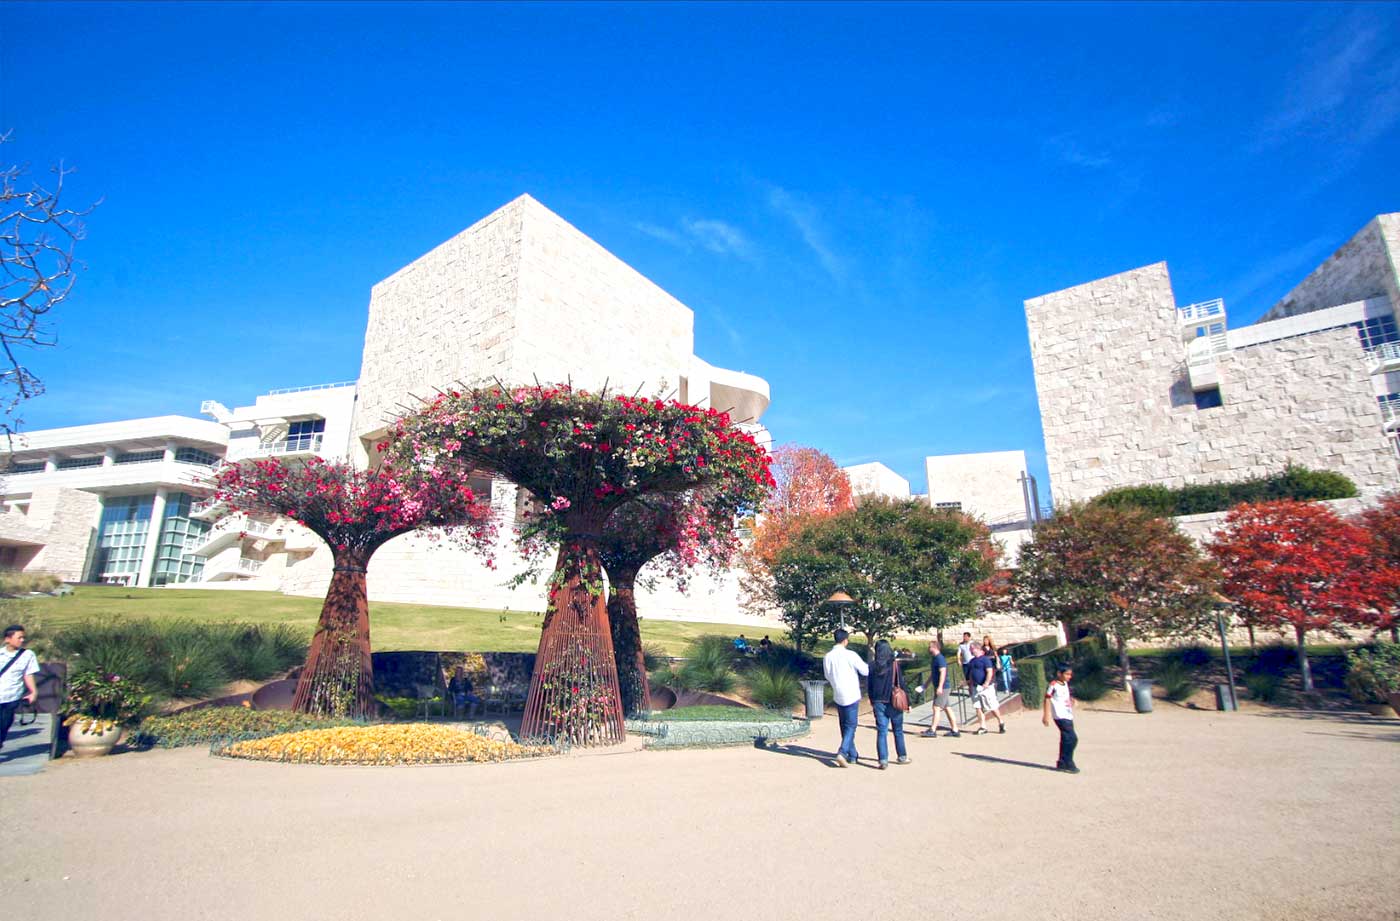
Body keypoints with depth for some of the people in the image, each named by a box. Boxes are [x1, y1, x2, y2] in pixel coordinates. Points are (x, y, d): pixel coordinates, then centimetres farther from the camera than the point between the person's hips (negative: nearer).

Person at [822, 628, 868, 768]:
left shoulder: (827, 657, -2)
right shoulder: (850, 655, -15)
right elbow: (866, 671, -8)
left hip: (837, 696, 4)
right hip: (851, 695, -4)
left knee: (844, 726, 16)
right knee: (850, 725, 2)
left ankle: (852, 755, 24)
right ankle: (842, 752, -15)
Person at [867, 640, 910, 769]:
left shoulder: (873, 667, -2)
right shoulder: (895, 665, -9)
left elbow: (869, 686, 4)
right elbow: (902, 684, -7)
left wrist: (872, 702, 17)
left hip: (879, 703, 1)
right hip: (895, 703, -1)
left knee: (881, 732, 4)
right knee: (898, 731, 15)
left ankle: (883, 760, -2)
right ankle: (902, 757, 26)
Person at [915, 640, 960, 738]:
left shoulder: (940, 658, -15)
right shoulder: (935, 658, 16)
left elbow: (943, 672, -24)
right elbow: (932, 674, 24)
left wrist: (940, 687, -28)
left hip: (942, 688, -10)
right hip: (940, 688, 10)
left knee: (936, 708, -8)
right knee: (947, 709, 11)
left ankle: (932, 730, -5)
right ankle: (955, 730, 15)